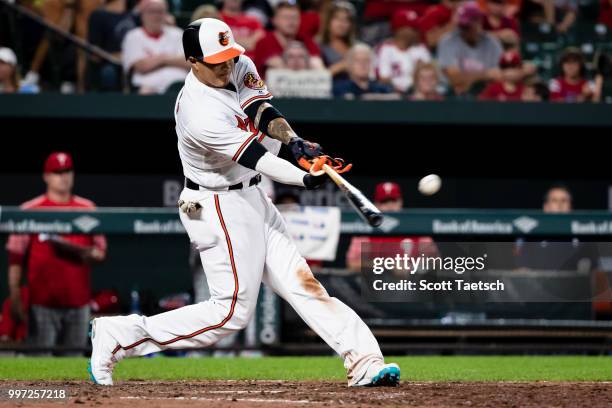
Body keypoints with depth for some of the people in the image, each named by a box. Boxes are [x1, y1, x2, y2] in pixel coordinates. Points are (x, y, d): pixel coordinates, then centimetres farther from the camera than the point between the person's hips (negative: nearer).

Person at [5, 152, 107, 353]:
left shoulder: (88, 209, 10)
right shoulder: (30, 210, 1)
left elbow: (100, 252, 12)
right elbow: (16, 257, -2)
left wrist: (86, 253, -13)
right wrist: (15, 299, -9)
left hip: (78, 304, 3)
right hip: (42, 304, -3)